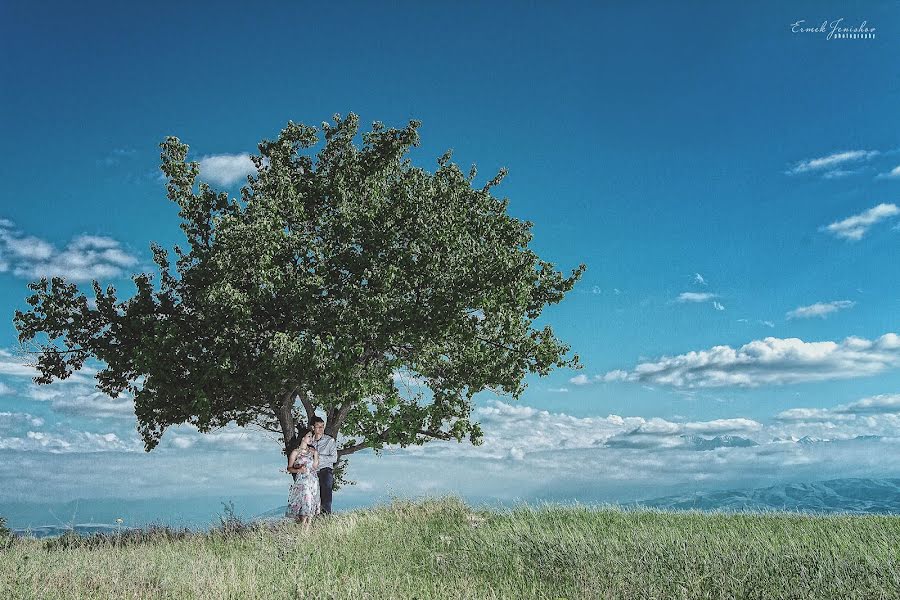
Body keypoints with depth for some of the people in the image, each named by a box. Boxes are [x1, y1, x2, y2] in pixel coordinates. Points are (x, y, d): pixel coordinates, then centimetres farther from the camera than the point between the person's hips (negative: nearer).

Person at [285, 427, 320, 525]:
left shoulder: (312, 451, 10)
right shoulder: (295, 452, -1)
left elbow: (315, 467, 11)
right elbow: (289, 468, 1)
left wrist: (316, 456, -2)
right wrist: (299, 470, -17)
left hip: (313, 481, 4)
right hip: (301, 482, -4)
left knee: (311, 504, 1)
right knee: (305, 504, -11)